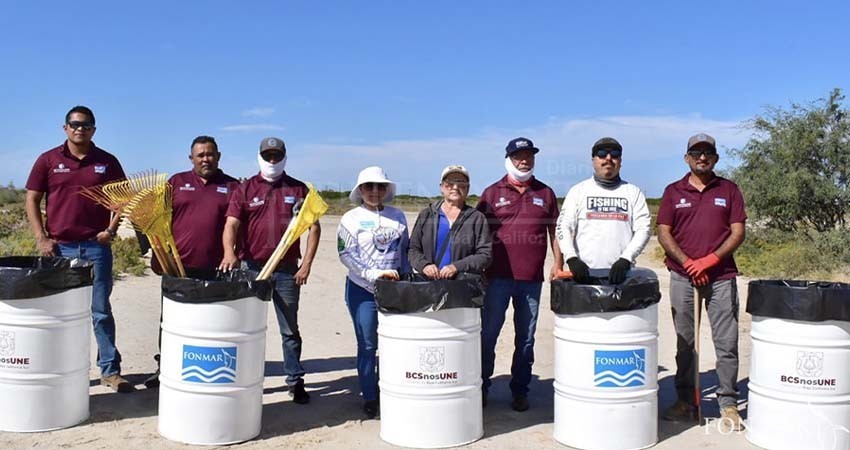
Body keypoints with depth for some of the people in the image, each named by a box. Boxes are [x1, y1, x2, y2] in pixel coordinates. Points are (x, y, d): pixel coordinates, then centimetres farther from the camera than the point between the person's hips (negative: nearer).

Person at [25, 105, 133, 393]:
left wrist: (111, 229, -4)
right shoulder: (48, 160, 4)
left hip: (96, 247, 0)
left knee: (101, 312, 4)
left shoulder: (107, 162, 5)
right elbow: (32, 200, 4)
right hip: (59, 248, 0)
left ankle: (110, 370, 9)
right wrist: (41, 238, -4)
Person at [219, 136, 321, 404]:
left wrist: (306, 264, -4)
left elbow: (314, 227, 4)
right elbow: (231, 224, -6)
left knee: (290, 330, 7)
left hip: (288, 271, 0)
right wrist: (229, 253, -25)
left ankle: (295, 380, 16)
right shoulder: (245, 189, 4)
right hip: (252, 268, 0)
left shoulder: (298, 189, 6)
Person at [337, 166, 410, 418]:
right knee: (367, 345, 3)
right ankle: (369, 398, 14)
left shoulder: (397, 216, 9)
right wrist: (375, 274, -18)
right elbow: (347, 255, -10)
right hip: (362, 290, -2)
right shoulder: (351, 219, -1)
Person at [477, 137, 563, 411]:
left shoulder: (545, 193, 11)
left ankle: (520, 391, 19)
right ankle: (481, 387, 14)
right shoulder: (493, 193, 4)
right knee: (488, 334, 2)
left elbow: (554, 231, 13)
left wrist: (558, 263, 2)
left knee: (526, 338, 8)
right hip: (498, 276, -2)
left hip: (532, 278, 2)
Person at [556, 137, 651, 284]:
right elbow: (563, 226, 2)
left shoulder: (633, 192, 12)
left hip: (620, 273, 1)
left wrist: (625, 260, -12)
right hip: (585, 273, 0)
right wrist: (572, 259, -14)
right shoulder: (578, 191, 10)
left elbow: (643, 229, 3)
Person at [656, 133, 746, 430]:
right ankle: (685, 401, 16)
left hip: (721, 276, 0)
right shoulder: (674, 191, 8)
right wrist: (688, 263, -9)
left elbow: (738, 232, 2)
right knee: (684, 342, 6)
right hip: (682, 277, 1)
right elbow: (663, 233, 3)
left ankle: (728, 403, 11)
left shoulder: (729, 190, 8)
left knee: (727, 343, 0)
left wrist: (710, 260, -11)